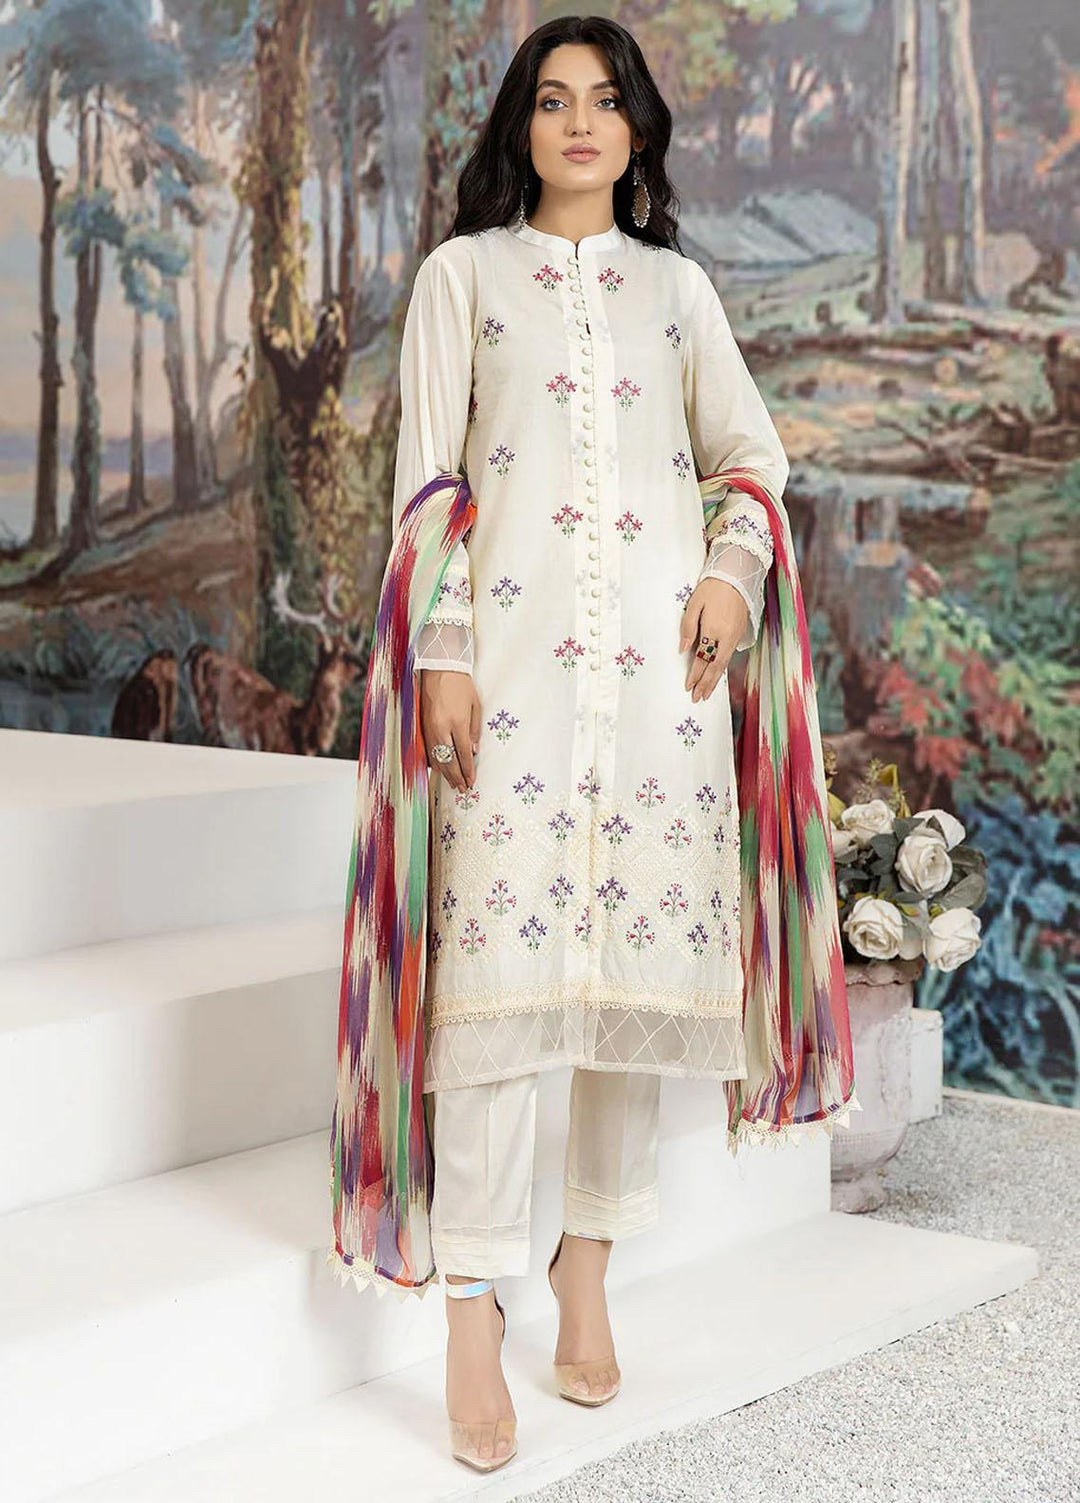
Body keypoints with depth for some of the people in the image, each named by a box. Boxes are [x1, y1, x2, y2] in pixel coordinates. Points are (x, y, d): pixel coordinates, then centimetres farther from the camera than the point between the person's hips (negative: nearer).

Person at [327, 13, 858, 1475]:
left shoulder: (679, 288, 18)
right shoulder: (462, 276, 11)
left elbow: (751, 452, 17)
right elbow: (427, 478, 4)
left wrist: (737, 567, -4)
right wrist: (440, 653, -7)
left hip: (661, 652, 3)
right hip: (513, 648, -3)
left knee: (645, 949, 1)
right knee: (501, 956, -12)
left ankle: (589, 1276, 14)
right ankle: (474, 1321, -9)